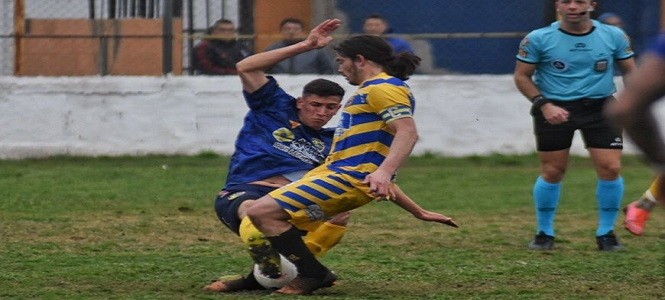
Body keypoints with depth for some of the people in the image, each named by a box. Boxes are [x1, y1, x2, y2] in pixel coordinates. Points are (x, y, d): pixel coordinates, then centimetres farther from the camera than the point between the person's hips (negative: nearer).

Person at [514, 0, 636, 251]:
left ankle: (606, 232, 9)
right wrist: (544, 104, -13)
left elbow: (631, 72, 11)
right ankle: (545, 232, 18)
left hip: (600, 108, 1)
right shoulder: (538, 39, -5)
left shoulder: (613, 36, 1)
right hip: (554, 109, -1)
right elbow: (522, 76, 0)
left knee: (611, 169, -8)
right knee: (552, 172, -1)